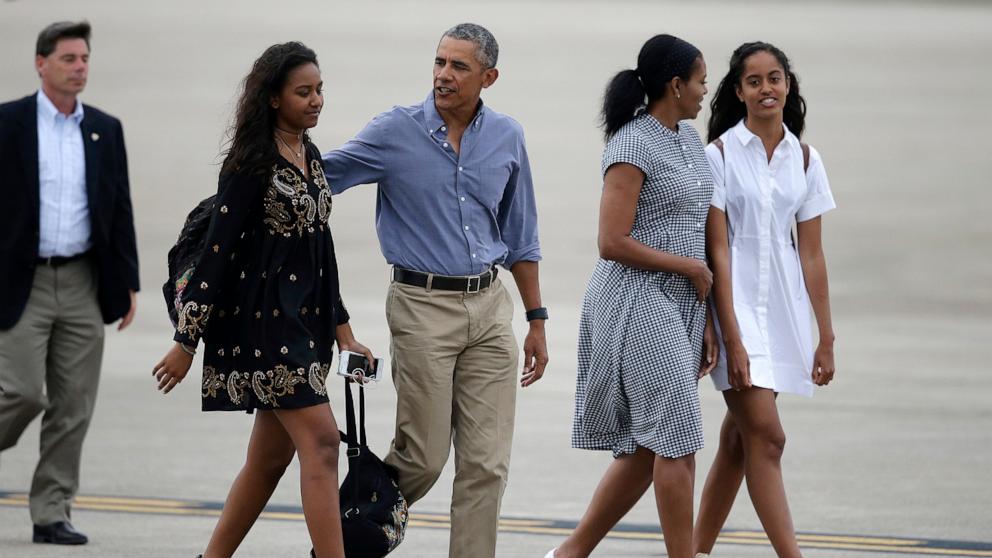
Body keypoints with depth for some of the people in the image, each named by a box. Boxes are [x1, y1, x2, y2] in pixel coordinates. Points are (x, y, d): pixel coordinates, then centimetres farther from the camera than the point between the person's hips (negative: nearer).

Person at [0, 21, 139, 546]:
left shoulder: (106, 129, 9)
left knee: (73, 406, 2)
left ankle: (51, 515, 7)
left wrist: (127, 283, 7)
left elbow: (120, 209, 12)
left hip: (83, 285, 4)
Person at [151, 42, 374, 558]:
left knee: (271, 456, 10)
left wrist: (341, 330, 18)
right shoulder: (251, 165, -12)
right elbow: (217, 250, -13)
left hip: (304, 317, 8)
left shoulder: (310, 158, 12)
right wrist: (187, 342, -13)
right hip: (264, 319, -8)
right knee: (320, 440, -14)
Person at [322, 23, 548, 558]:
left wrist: (536, 320, 14)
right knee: (422, 458, -1)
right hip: (423, 307, -3)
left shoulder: (507, 138, 6)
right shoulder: (396, 131, -5)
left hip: (488, 308, 3)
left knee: (486, 463, 0)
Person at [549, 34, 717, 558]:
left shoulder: (689, 140, 13)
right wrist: (693, 269, -10)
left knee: (645, 451, 9)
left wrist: (705, 319, 13)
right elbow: (613, 243, -18)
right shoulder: (633, 146, -13)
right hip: (638, 303, -9)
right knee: (677, 443, -9)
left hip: (680, 306, 9)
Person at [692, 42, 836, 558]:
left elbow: (811, 254, 9)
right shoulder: (719, 154, -6)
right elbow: (717, 250, -10)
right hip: (735, 302, -5)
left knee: (740, 437, 11)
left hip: (782, 306, 5)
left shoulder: (804, 160, 7)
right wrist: (732, 338, -15)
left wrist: (826, 338, 7)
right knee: (766, 436, -11)